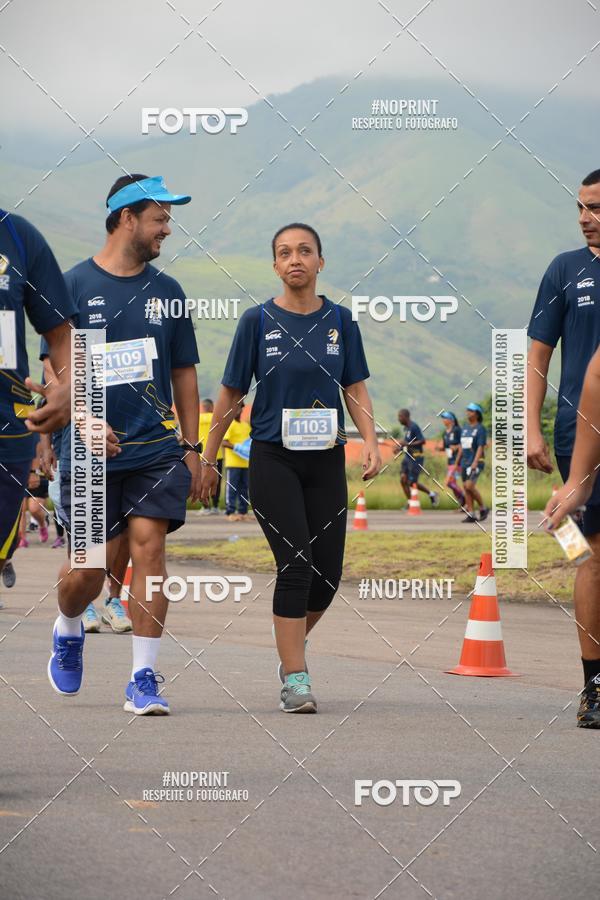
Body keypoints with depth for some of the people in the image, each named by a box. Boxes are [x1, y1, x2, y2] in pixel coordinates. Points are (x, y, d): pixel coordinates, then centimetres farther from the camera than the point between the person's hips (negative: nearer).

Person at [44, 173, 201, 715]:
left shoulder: (166, 291, 10)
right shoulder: (75, 285, -1)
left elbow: (184, 372, 15)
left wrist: (192, 448, 11)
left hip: (157, 449, 2)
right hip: (92, 451, -2)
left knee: (149, 547, -12)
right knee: (90, 566, 3)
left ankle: (144, 679, -7)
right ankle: (68, 630, 37)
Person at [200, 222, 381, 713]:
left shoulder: (340, 320, 6)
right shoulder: (258, 320, -1)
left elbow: (356, 388, 9)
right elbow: (231, 394, 4)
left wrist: (370, 441, -7)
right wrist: (209, 459, 7)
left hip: (326, 459, 3)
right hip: (274, 458, -3)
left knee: (328, 572, 2)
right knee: (295, 564, -13)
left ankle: (293, 646, 30)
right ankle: (296, 680, -7)